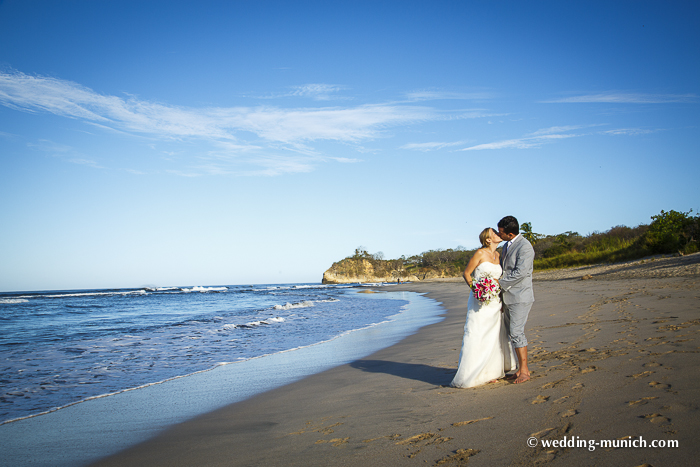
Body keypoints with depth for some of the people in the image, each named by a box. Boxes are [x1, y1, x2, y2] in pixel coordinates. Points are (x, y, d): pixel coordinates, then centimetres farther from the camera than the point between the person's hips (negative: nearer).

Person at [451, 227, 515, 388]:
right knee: (476, 337, -6)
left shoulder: (497, 255, 10)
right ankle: (469, 375, 2)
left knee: (493, 337, 9)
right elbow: (467, 273, -5)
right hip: (480, 301, -7)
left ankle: (489, 373, 20)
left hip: (495, 302, 7)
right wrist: (474, 289, -17)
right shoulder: (480, 253, -8)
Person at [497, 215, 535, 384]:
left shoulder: (525, 247, -15)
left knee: (516, 333, -11)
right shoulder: (507, 245, 15)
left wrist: (500, 283, -16)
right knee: (514, 334, 10)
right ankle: (520, 369, 15)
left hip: (520, 297, -9)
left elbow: (520, 272, -22)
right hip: (509, 298, 9)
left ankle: (524, 371, -3)